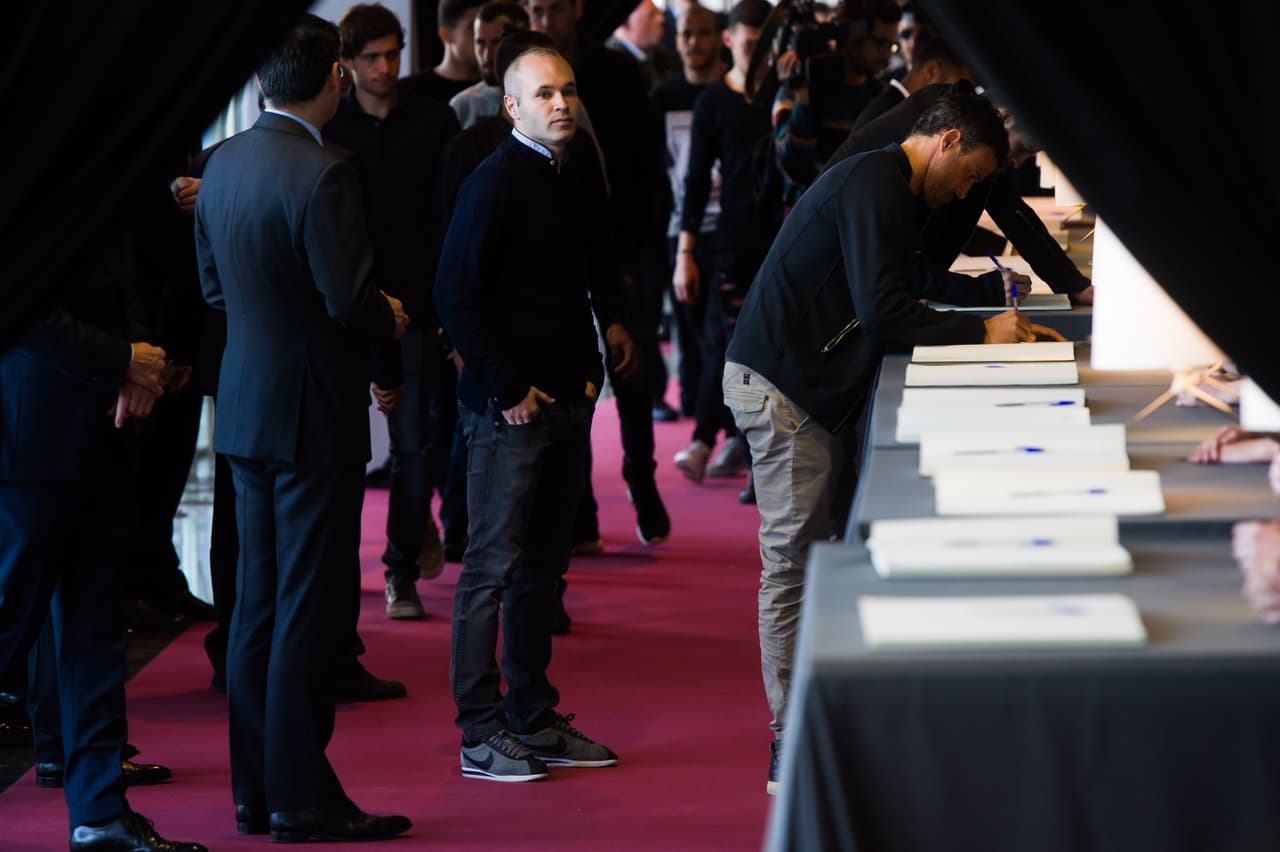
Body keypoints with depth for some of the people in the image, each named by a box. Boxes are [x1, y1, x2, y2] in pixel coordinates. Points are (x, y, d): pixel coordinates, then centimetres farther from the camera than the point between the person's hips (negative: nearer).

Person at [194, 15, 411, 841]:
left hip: (246, 405, 8)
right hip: (314, 412, -8)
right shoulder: (323, 174, -19)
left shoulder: (223, 162, 6)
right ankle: (301, 797, 2)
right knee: (312, 609, -2)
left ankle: (255, 789, 19)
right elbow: (351, 300, -22)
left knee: (259, 604, 14)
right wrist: (389, 321, -2)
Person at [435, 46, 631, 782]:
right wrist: (508, 388, -15)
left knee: (544, 563, 14)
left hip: (569, 393, 8)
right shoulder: (495, 182, -13)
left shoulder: (582, 177, 10)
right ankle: (482, 734, 2)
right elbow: (458, 297, -15)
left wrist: (612, 319, 10)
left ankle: (534, 719, 22)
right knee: (495, 565, -3)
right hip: (511, 404, -8)